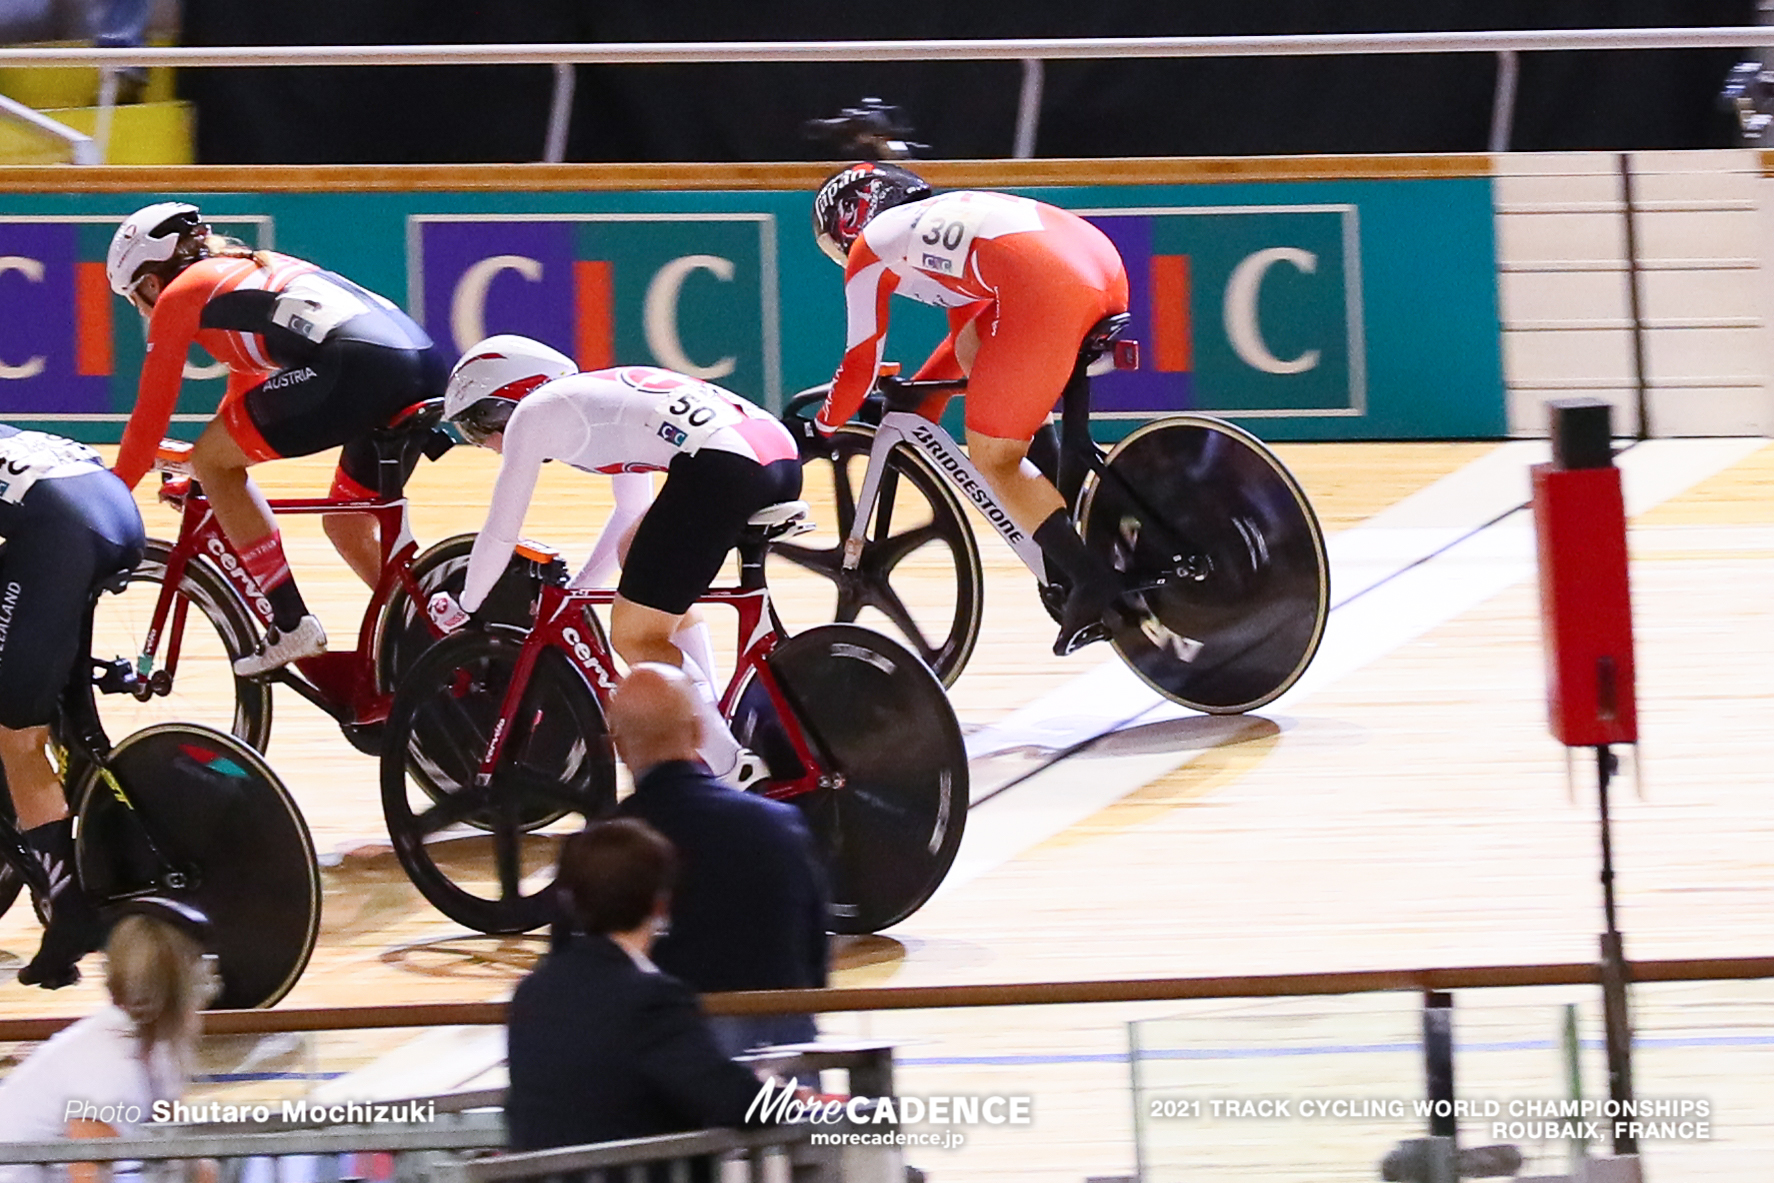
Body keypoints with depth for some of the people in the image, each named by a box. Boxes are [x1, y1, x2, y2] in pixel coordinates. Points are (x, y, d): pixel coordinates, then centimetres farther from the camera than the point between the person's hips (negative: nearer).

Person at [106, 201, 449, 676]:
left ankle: (292, 626, 3)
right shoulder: (251, 271, 38)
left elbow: (150, 417, 16)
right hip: (427, 368, 8)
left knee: (211, 458, 9)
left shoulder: (180, 294, 15)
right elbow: (247, 386, 51)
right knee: (347, 526, 26)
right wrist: (206, 479, 61)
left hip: (357, 366, -8)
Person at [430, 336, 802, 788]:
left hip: (721, 467, -9)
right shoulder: (595, 392, 35)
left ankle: (731, 769, -5)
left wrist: (463, 609, 30)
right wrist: (575, 590, 50)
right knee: (637, 551, 30)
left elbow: (500, 533, 15)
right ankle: (715, 727, 26)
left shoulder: (530, 414, 12)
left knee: (634, 637, 3)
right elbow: (632, 510, 44)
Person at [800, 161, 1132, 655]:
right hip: (1106, 265, 8)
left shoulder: (871, 247, 19)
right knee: (972, 349, 31)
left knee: (992, 458, 6)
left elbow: (860, 365, 23)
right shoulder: (941, 225, 39)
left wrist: (821, 429, 37)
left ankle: (1094, 587, -6)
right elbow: (967, 336, 48)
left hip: (1045, 290, -8)